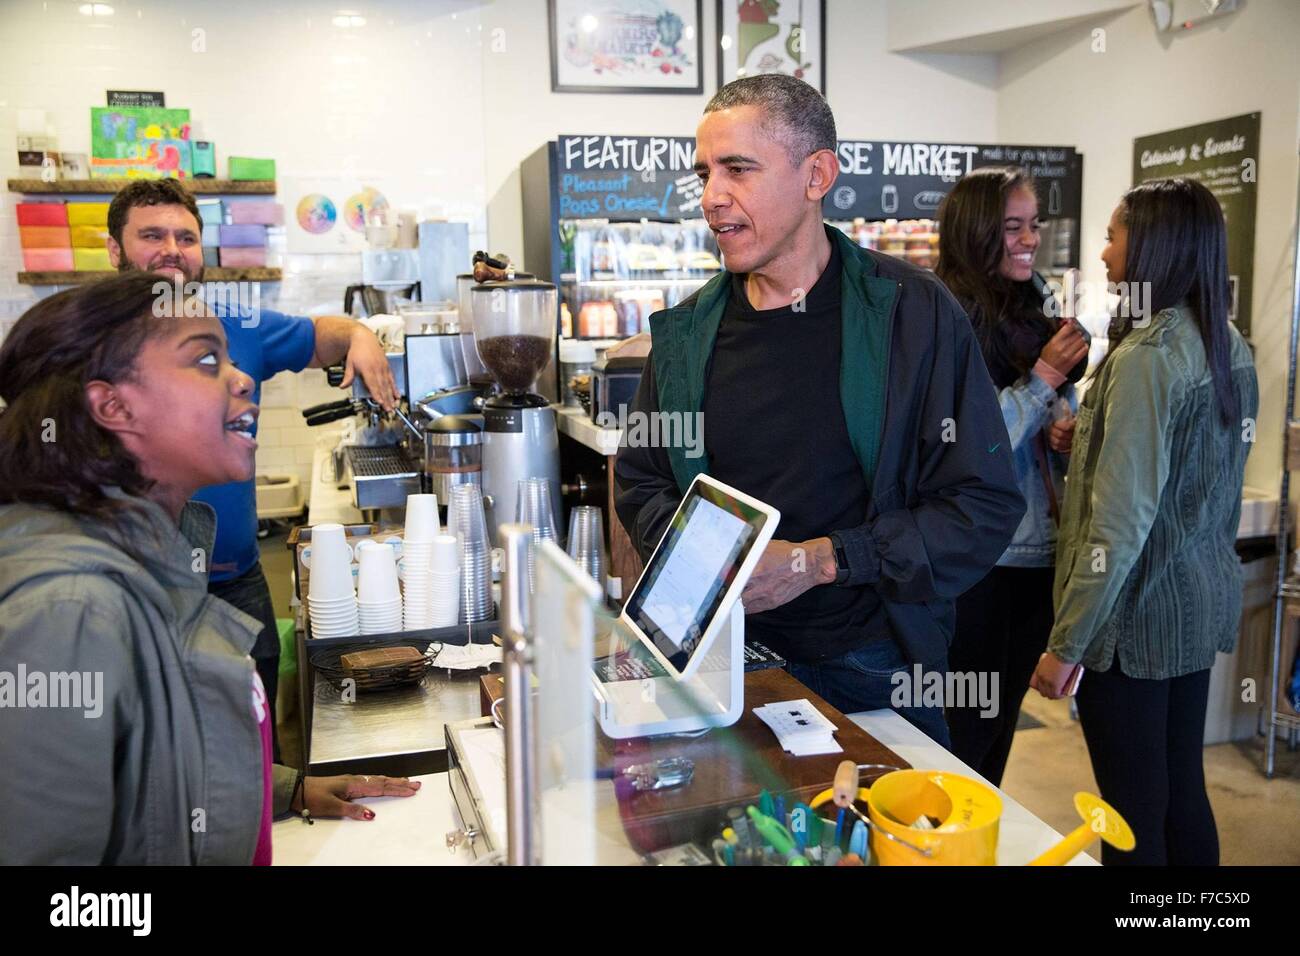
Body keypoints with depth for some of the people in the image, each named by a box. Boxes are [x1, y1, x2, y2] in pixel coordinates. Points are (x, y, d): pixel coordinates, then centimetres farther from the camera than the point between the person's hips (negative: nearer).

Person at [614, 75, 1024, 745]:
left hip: (874, 670, -2)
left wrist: (824, 559, -21)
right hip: (728, 659, 3)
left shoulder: (912, 313, -10)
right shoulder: (686, 333, 2)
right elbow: (639, 482, 12)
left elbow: (985, 506, -12)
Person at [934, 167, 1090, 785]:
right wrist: (1043, 376, -17)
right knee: (967, 725, 6)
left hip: (1040, 548, 7)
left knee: (1004, 716, 19)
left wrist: (1070, 433, -4)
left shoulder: (1039, 310, 8)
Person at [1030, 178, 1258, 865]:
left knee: (1133, 810, 4)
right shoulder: (1229, 349, 7)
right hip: (1205, 601, 9)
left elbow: (1122, 521, -22)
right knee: (1182, 790, 19)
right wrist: (1092, 437, 14)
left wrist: (1067, 643, -18)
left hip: (1140, 610, -9)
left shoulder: (1148, 355, -19)